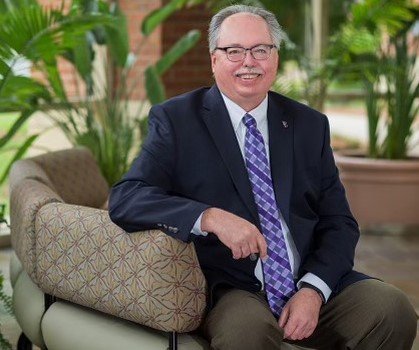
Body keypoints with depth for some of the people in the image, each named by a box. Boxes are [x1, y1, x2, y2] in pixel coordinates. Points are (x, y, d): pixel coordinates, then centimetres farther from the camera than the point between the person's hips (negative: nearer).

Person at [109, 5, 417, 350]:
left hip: (311, 284, 4)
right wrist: (211, 218, -25)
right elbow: (125, 199, -9)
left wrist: (313, 291, -10)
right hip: (229, 290, -4)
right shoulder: (175, 119, 2)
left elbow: (339, 222, 9)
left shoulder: (310, 124, 11)